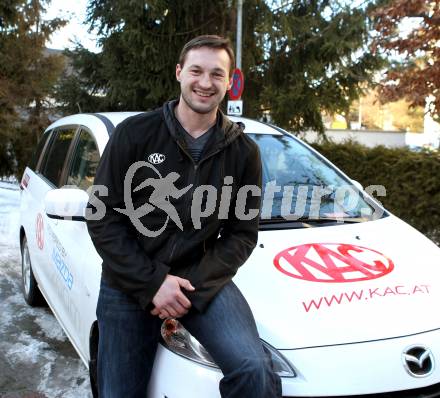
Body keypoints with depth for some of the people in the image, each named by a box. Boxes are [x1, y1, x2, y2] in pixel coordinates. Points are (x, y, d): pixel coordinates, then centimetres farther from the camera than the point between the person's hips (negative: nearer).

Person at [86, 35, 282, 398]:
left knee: (254, 369, -23)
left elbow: (243, 233, 0)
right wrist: (152, 282, -15)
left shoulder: (243, 151, 0)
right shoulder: (134, 133, -6)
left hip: (201, 279, 0)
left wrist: (196, 286, -14)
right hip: (128, 283, 0)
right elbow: (102, 219, -6)